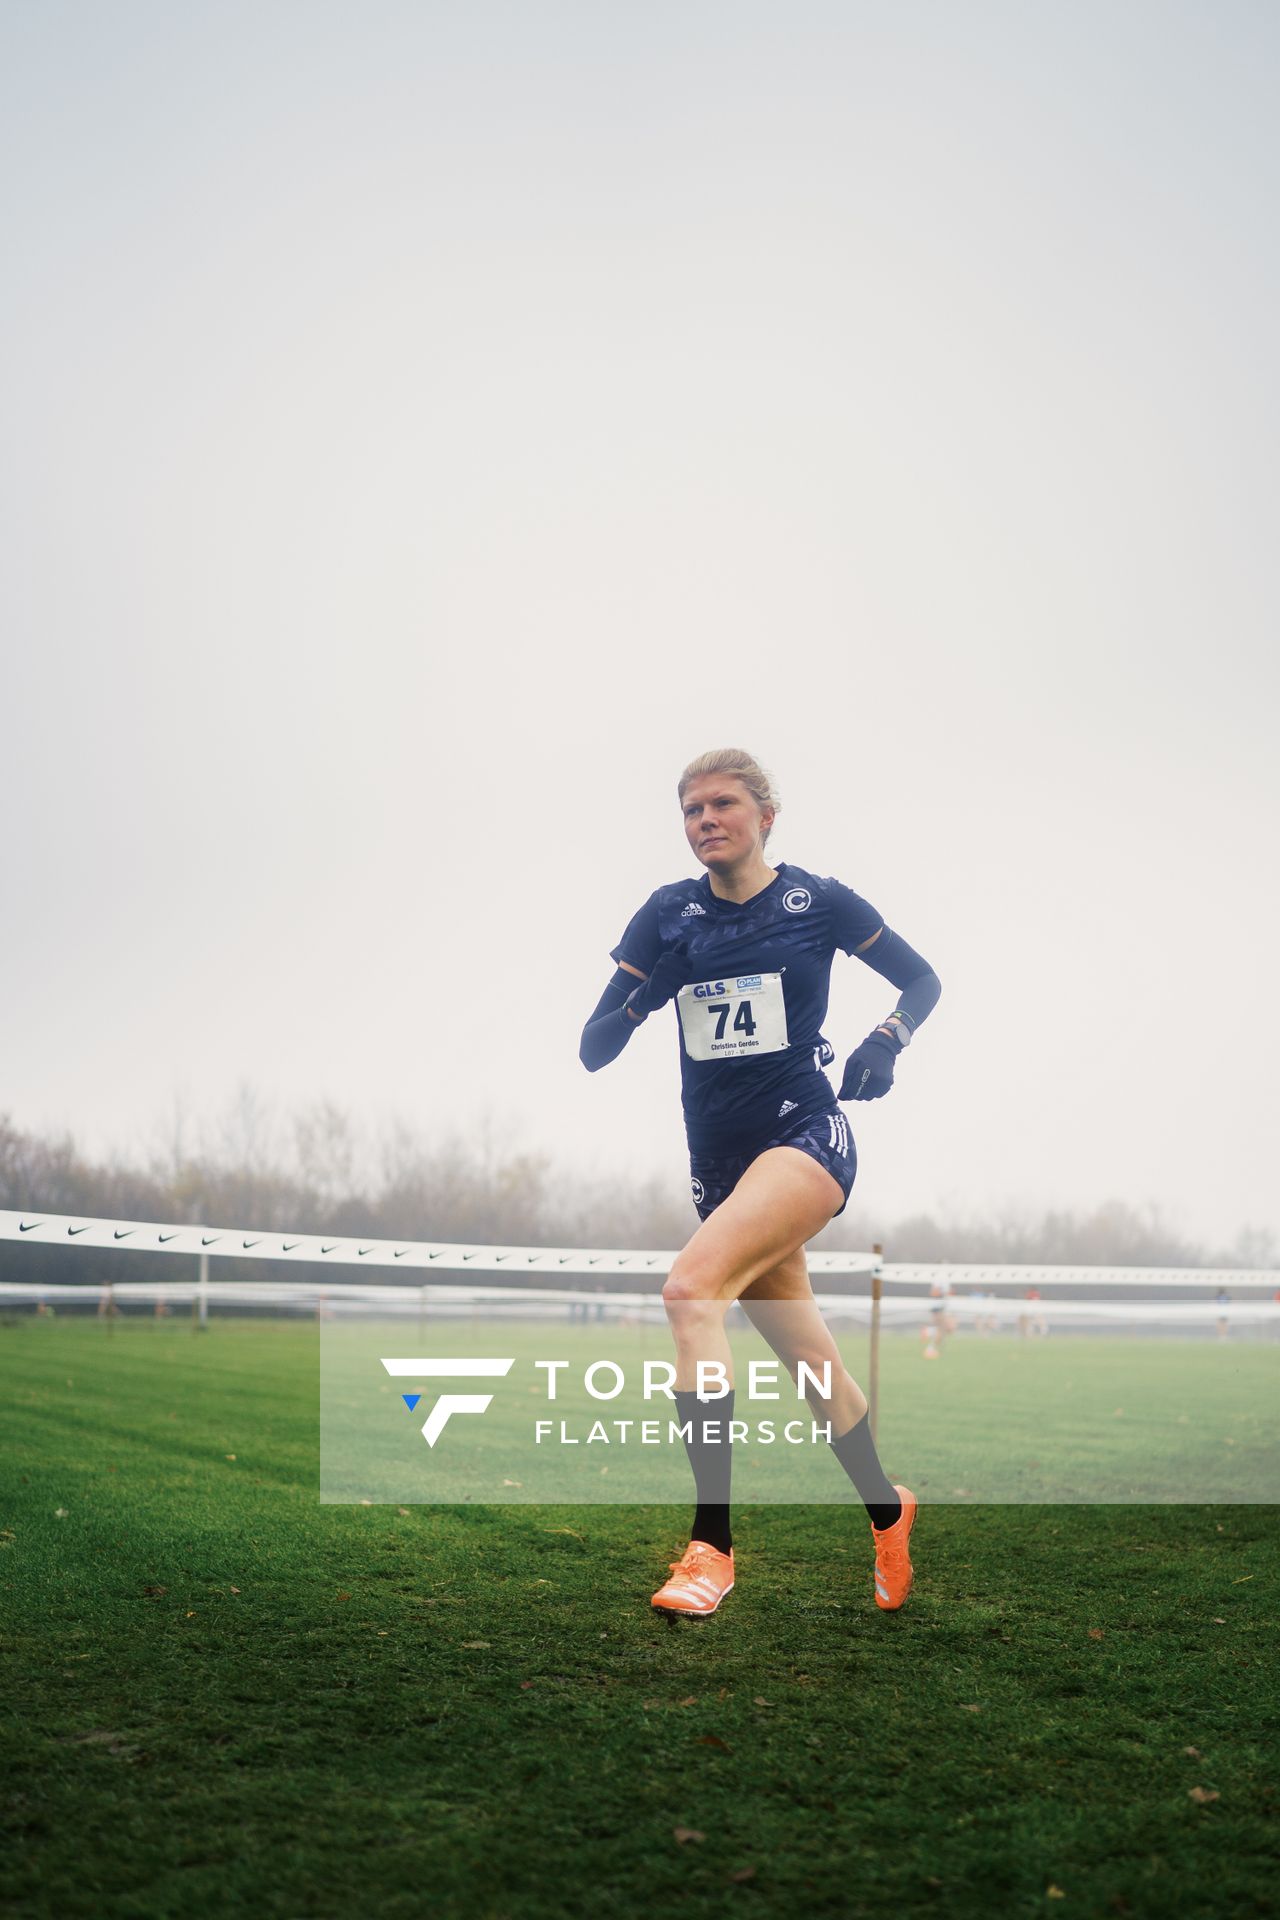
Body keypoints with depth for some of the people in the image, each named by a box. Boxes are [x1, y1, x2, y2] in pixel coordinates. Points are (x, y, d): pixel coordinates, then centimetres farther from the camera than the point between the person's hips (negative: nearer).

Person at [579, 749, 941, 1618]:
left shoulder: (820, 901, -2)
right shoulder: (669, 914, 4)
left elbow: (922, 979, 12)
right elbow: (593, 1050, -1)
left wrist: (887, 1039, -7)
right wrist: (640, 1000, -21)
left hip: (806, 1140, -5)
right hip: (721, 1163, 5)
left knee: (691, 1285, -28)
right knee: (814, 1369, 12)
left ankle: (712, 1545, -25)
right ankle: (888, 1512, 38)